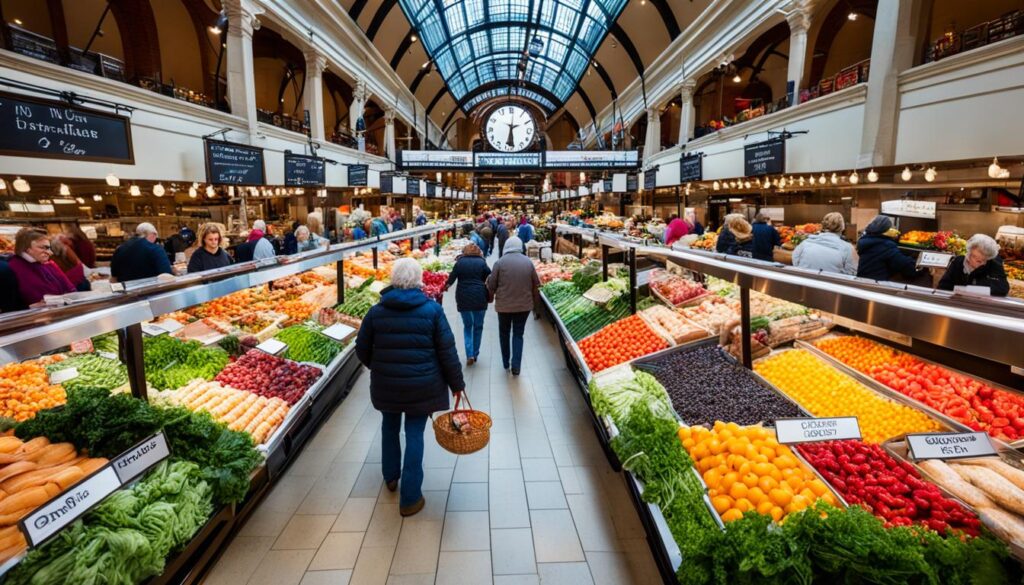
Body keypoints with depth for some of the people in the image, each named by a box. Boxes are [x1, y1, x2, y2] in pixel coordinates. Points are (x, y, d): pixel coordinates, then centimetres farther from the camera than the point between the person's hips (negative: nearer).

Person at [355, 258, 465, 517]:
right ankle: (410, 499, 14)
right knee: (415, 434, 7)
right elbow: (447, 352, -8)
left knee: (390, 426, 25)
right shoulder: (432, 310, -9)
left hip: (386, 384, 3)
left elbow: (362, 350, 6)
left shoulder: (376, 311, -3)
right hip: (422, 385, -2)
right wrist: (457, 383, 3)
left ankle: (391, 476, 43)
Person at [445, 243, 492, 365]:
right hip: (480, 298, -1)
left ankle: (469, 354, 0)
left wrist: (446, 286, 21)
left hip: (463, 298, 1)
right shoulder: (482, 262, 0)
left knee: (467, 326, 13)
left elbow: (451, 279, 2)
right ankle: (475, 354, 20)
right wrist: (488, 294, 14)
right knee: (478, 326, 14)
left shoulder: (460, 262, 2)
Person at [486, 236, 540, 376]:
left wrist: (492, 296, 16)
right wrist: (532, 298, 21)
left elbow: (491, 285, -5)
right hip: (524, 305, 2)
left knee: (504, 332, 18)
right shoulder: (528, 262, -1)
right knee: (518, 334, 10)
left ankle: (506, 362, 28)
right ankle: (516, 365, 3)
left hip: (504, 304, -1)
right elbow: (536, 284, 5)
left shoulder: (500, 262, -9)